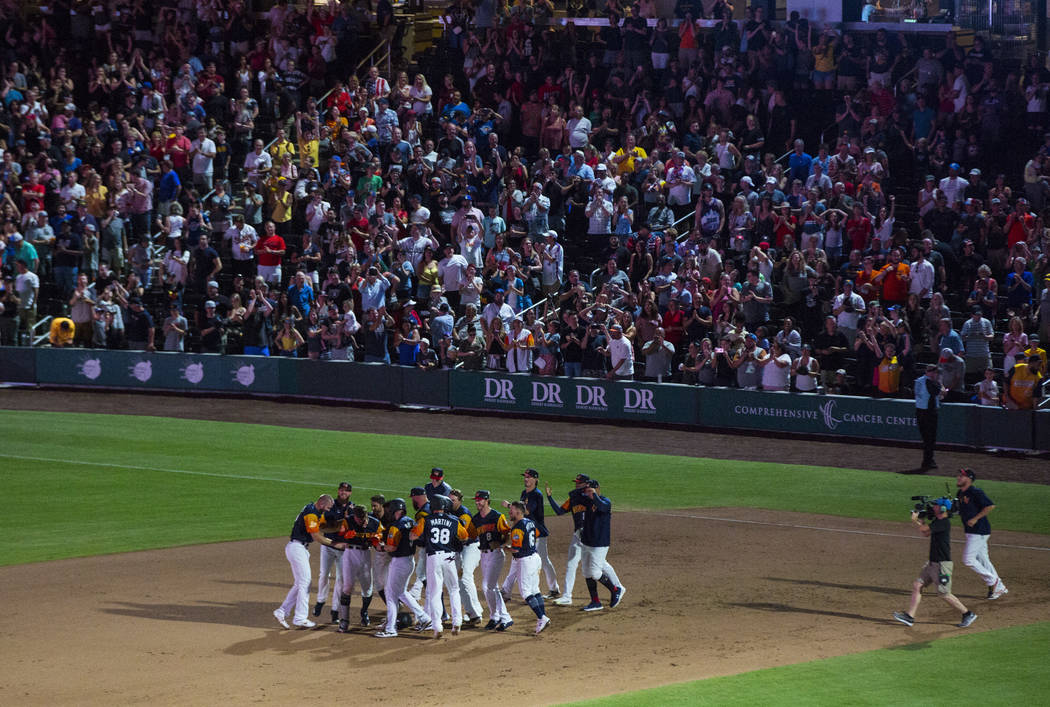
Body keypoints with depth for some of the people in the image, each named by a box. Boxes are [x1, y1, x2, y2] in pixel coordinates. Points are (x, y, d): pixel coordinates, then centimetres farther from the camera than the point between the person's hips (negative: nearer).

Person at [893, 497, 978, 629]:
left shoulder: (944, 523, -19)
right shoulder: (937, 521, 11)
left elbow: (924, 530, -21)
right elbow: (926, 534, 19)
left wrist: (915, 520, -3)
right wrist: (918, 519, 9)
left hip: (942, 564, -10)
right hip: (933, 564, 10)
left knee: (945, 594, -4)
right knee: (917, 586, 6)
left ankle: (968, 614, 8)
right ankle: (909, 616, 7)